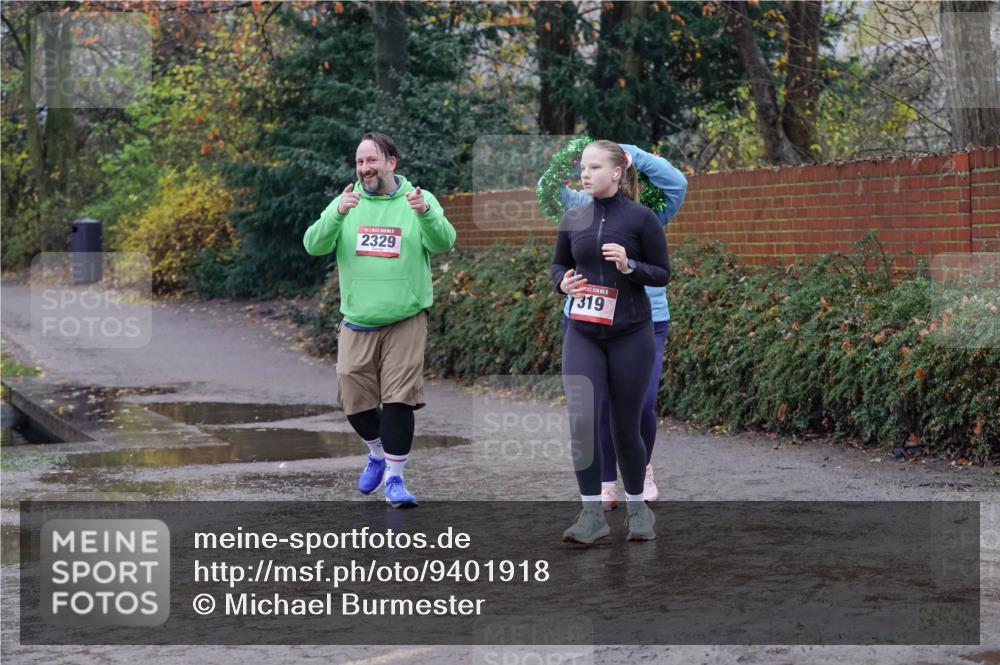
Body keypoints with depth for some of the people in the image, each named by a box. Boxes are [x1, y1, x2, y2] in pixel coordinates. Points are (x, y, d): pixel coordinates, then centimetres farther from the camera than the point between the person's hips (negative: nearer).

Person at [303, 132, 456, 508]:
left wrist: (425, 213, -36)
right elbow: (314, 246, -8)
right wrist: (337, 215, -27)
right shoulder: (346, 203, 4)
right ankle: (378, 453, 34)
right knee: (354, 397, 6)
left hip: (405, 321, -3)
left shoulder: (420, 200, -1)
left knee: (399, 399, -6)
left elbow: (444, 243, -16)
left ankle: (394, 478, 2)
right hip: (356, 322, 3)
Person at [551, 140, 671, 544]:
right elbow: (558, 265, 17)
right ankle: (591, 514, -5)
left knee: (625, 425, 6)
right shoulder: (572, 219, 5)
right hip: (582, 333, 3)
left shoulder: (641, 218, -6)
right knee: (580, 420, -13)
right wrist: (563, 282, -6)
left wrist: (629, 266, -20)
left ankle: (636, 507, 26)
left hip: (630, 334, -2)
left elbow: (663, 273, -2)